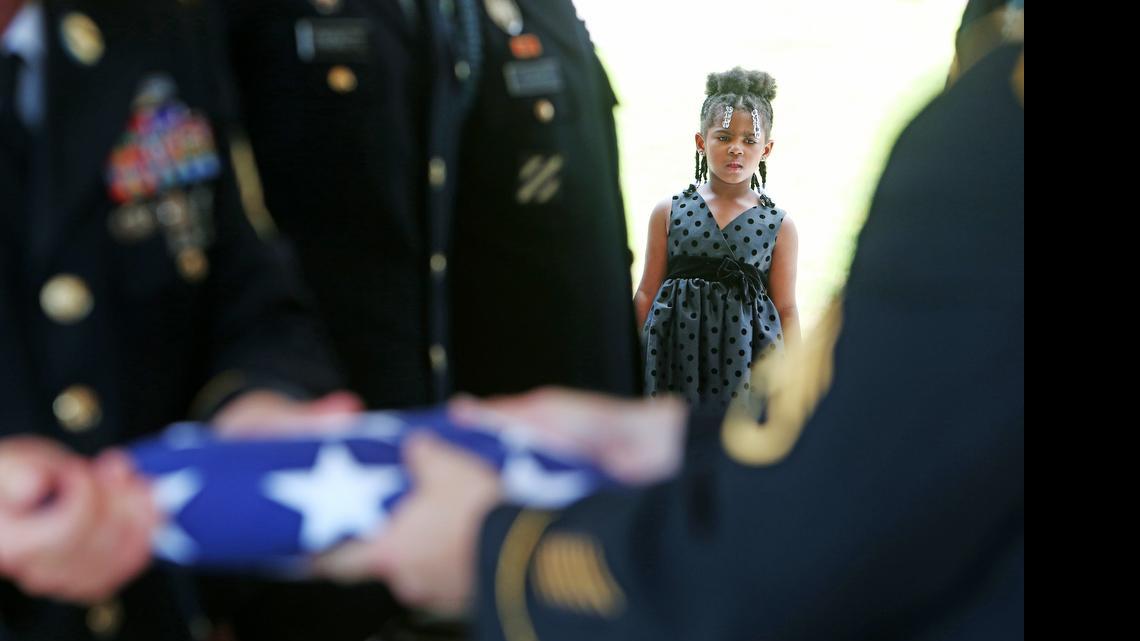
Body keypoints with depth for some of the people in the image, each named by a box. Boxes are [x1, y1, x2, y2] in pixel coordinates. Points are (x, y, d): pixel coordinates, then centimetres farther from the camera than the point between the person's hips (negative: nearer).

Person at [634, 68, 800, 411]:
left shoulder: (779, 225, 3)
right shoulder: (669, 212, 4)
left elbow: (786, 309, 6)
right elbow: (647, 293, 7)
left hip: (746, 360, 0)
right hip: (676, 354, 1)